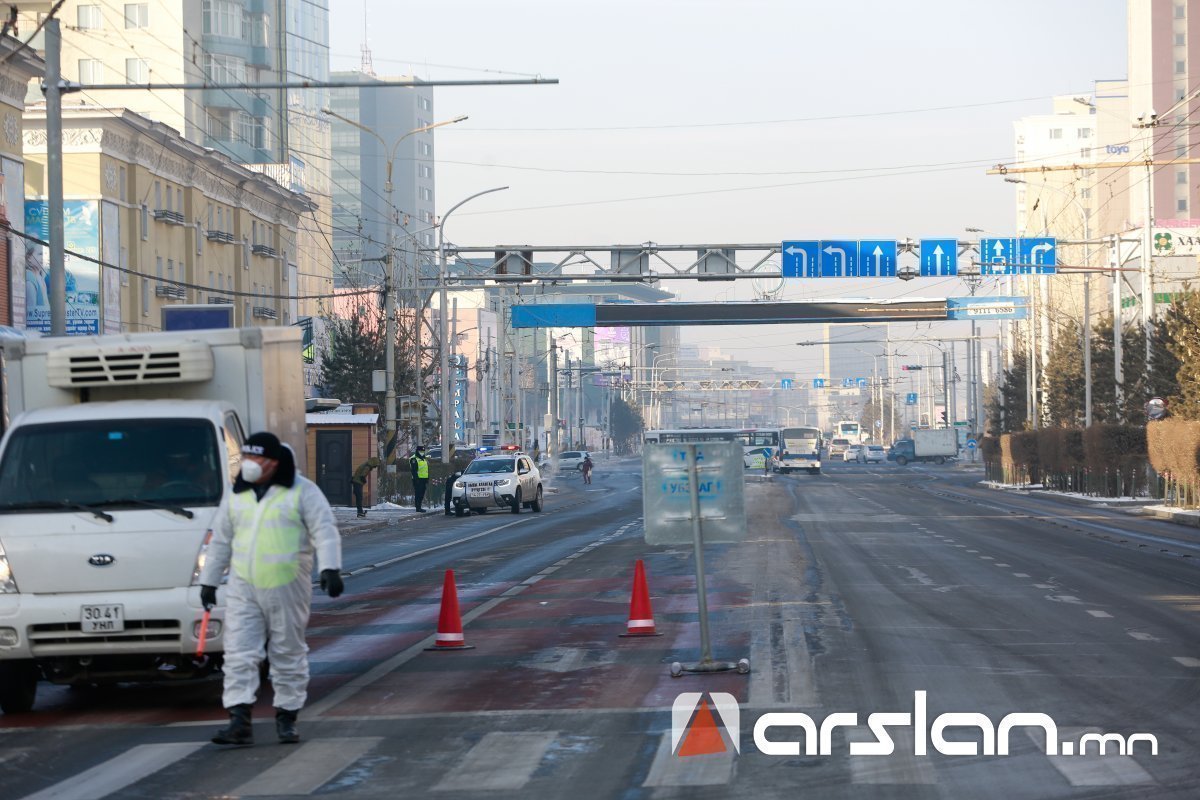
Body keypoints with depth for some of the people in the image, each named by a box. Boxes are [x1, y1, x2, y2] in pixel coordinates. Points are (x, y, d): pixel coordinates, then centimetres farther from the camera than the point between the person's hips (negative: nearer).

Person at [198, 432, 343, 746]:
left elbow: (325, 532, -9)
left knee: (289, 656, 5)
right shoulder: (239, 494, 13)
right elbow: (221, 540, 21)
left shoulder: (302, 492, -2)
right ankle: (240, 721, -8)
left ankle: (287, 719, 16)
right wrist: (208, 580, 19)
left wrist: (330, 568, -23)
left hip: (287, 589, -4)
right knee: (239, 655, -6)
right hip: (242, 588, 4)